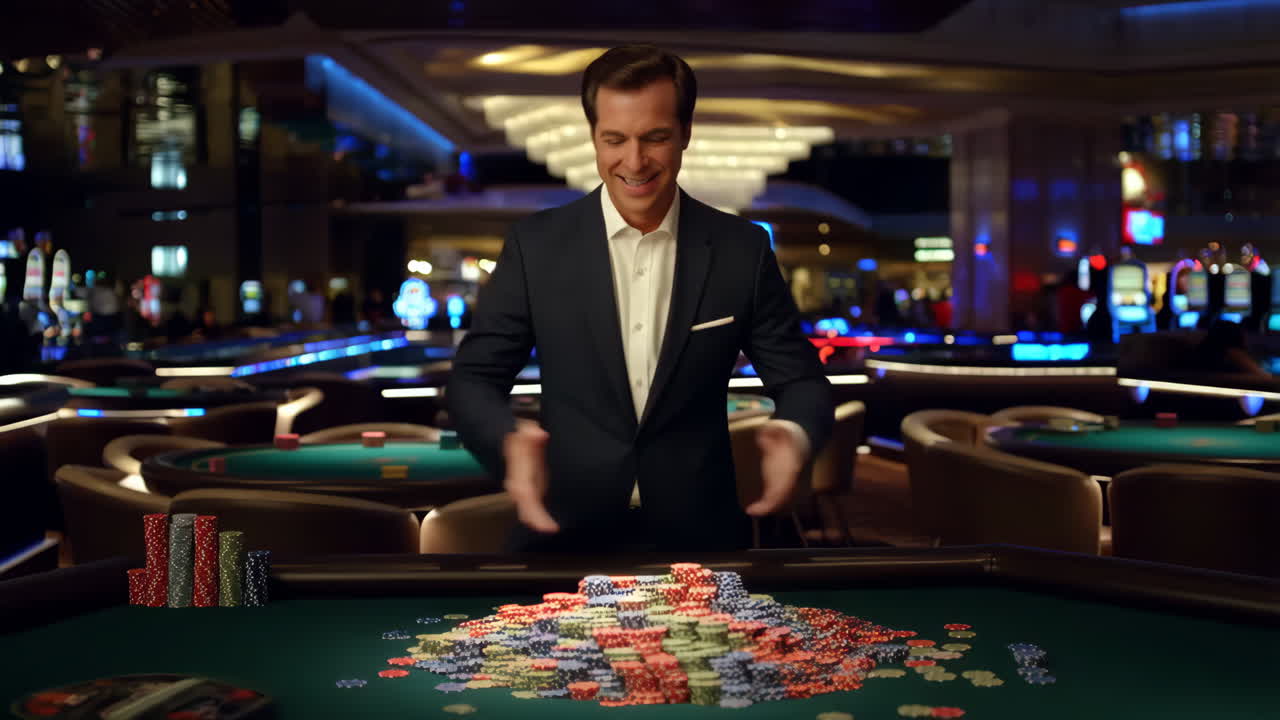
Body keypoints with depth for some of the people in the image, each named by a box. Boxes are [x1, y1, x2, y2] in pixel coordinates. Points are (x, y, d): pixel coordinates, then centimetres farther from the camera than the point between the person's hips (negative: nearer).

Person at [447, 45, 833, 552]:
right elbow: (474, 376, -3)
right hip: (564, 530, -1)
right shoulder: (536, 244, -5)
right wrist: (510, 441, -26)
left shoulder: (742, 249, -3)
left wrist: (792, 435, -24)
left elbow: (800, 379, 0)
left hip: (697, 533, 1)